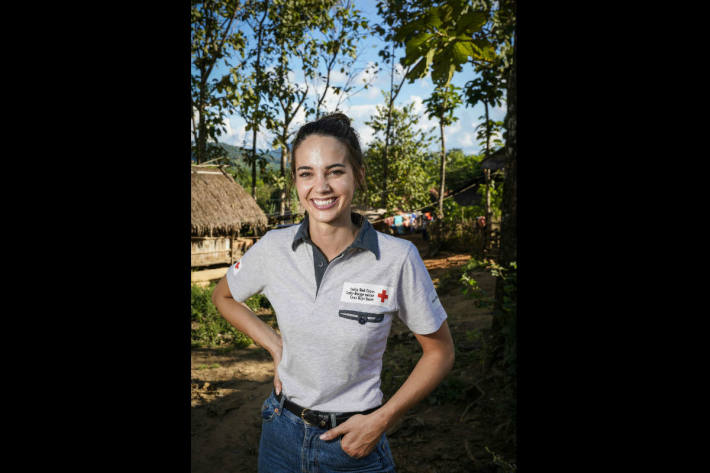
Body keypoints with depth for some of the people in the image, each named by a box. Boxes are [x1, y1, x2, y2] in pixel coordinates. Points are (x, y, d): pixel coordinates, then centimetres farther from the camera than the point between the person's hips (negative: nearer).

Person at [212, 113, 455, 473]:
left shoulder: (398, 258, -18)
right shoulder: (273, 248, -11)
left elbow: (440, 352, -6)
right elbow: (223, 296, 9)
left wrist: (382, 420, -13)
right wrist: (275, 346, -3)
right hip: (282, 433, 3)